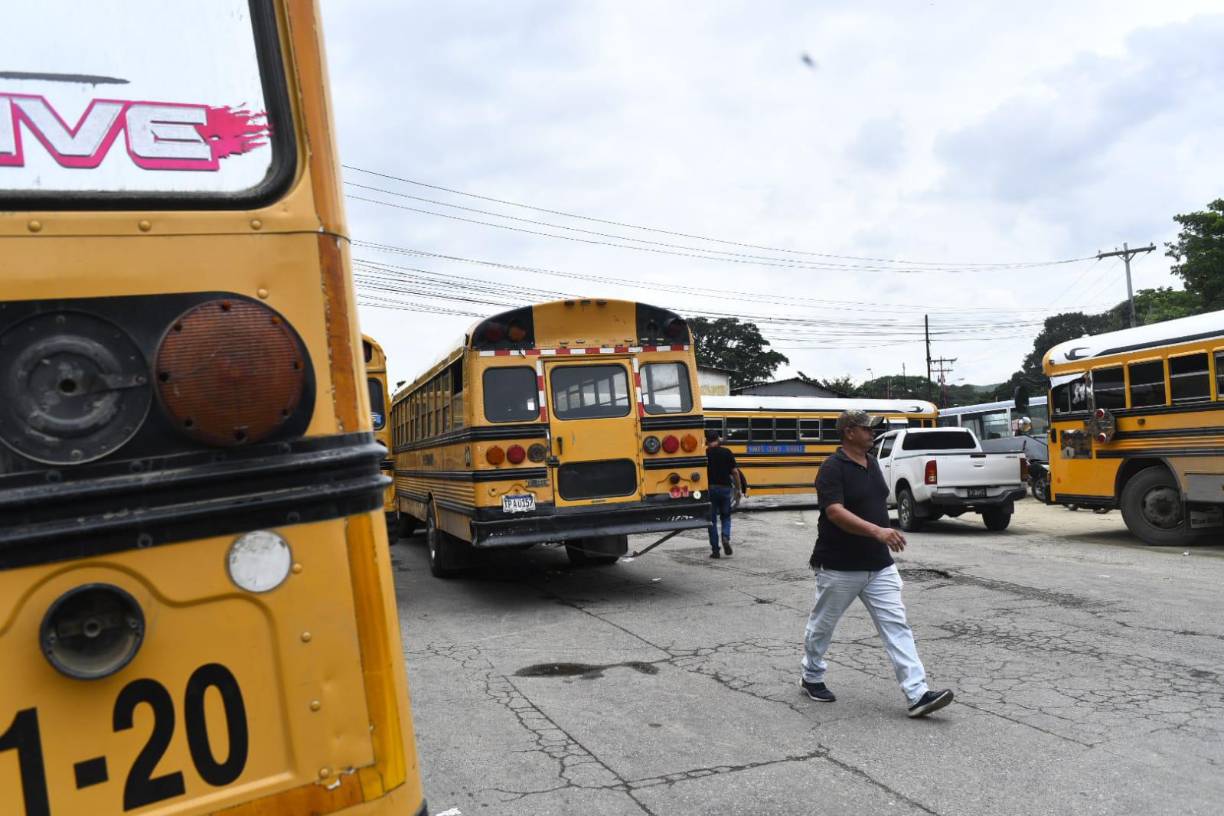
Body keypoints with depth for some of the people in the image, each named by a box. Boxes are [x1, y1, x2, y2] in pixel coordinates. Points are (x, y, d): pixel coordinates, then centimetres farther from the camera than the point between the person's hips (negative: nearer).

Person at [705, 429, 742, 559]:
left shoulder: (705, 453, -4)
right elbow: (735, 472, -2)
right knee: (725, 516, 18)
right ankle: (726, 537, -9)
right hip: (725, 488, 1)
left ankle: (715, 550, 4)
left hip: (710, 488, -1)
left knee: (712, 520, 7)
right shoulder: (727, 453, -1)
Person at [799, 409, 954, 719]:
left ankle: (917, 694, -6)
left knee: (896, 625, -3)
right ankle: (812, 677, 33)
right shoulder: (832, 468, -16)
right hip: (840, 566, -6)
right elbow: (835, 512, -28)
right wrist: (877, 531, -38)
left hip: (879, 565, 7)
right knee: (822, 625, 12)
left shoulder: (872, 463, 9)